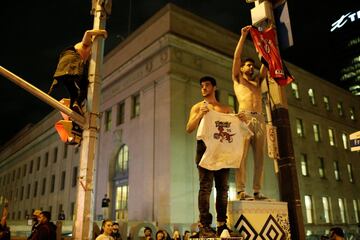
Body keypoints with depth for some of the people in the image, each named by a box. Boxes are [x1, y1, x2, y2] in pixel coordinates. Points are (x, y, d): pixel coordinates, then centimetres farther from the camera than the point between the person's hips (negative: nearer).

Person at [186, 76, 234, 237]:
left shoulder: (226, 109, 20)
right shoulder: (198, 107, 13)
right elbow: (189, 129, 2)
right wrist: (200, 115, -13)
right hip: (205, 147, -3)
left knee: (223, 187, 0)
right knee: (206, 186, -11)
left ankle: (222, 224, 5)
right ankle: (204, 226, -11)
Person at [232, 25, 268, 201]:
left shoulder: (258, 80, 29)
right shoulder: (237, 78, 19)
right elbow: (236, 56, 11)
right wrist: (243, 36, 11)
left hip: (259, 119, 5)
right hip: (244, 117, -4)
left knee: (259, 156, -3)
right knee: (242, 154, -13)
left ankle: (257, 191, -2)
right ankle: (241, 191, -15)